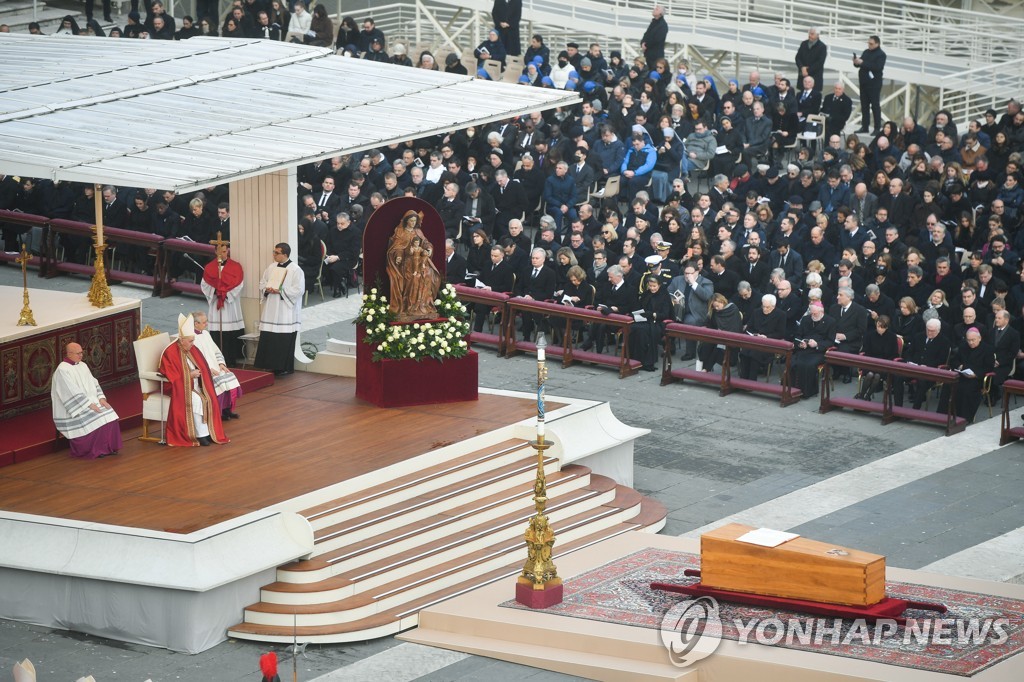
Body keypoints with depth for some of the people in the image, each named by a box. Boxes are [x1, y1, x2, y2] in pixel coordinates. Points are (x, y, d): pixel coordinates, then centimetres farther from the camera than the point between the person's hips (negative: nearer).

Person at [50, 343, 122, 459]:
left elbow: (94, 383, 13)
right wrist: (89, 405, -24)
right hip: (75, 408, -8)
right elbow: (72, 393, -20)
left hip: (91, 402, 8)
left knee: (109, 415, -14)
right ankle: (95, 451, -14)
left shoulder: (82, 366, 14)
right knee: (95, 419, -27)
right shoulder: (62, 370, -13)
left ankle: (108, 447, -8)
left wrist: (101, 398, -5)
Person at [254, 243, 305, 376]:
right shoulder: (271, 267, 11)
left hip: (286, 311, -6)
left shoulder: (296, 270, -8)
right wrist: (266, 289, -6)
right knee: (268, 339, 4)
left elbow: (299, 290, -14)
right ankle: (270, 365, 11)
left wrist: (280, 291, -18)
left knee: (284, 340, -4)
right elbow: (262, 283, 17)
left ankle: (285, 367, 4)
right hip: (270, 310, 6)